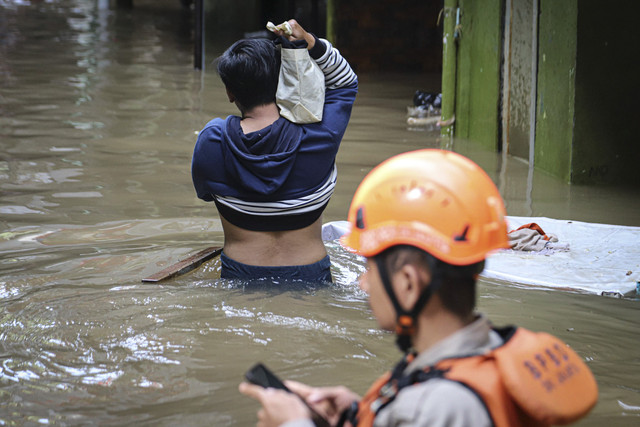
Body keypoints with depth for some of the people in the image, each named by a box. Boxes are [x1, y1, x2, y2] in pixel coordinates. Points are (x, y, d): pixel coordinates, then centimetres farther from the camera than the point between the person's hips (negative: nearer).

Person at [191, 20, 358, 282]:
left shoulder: (212, 141, -8)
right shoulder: (318, 138, -9)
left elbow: (204, 191, 12)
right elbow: (345, 82, 10)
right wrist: (312, 44, -2)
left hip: (240, 280, 1)